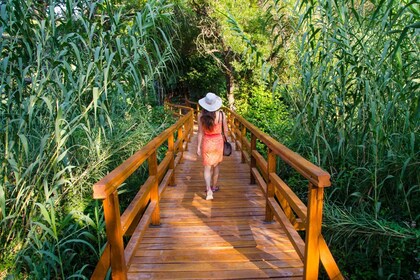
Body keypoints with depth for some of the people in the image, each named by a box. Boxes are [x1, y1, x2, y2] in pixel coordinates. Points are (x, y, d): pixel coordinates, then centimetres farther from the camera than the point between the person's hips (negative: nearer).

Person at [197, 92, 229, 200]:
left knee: (207, 167, 7)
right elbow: (225, 130, -4)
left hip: (206, 142, -1)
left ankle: (209, 190, -7)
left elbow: (200, 132, -8)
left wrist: (198, 146, 0)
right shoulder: (221, 114, -13)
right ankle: (214, 187, 34)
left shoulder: (201, 115, -12)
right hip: (218, 141, 1)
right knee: (216, 166, 19)